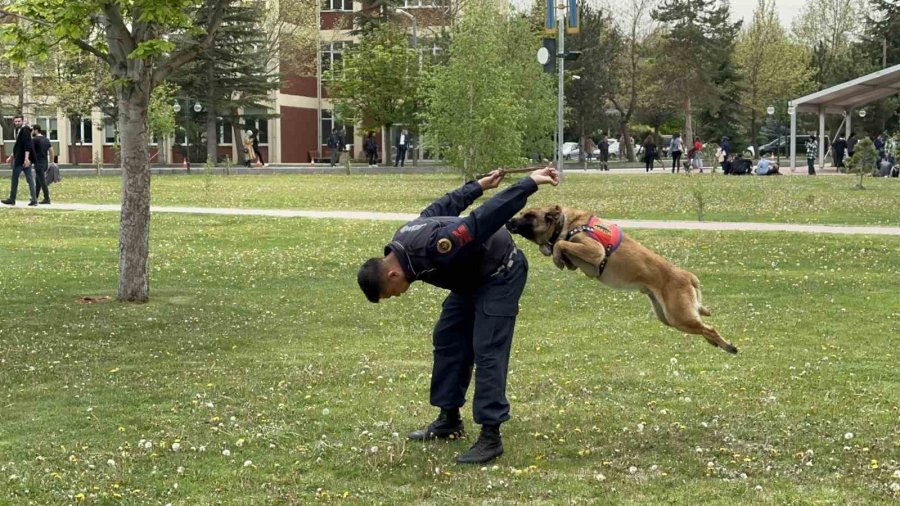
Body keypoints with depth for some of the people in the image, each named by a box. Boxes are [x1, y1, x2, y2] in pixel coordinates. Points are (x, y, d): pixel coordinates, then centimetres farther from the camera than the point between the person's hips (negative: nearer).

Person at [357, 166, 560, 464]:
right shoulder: (402, 240, -7)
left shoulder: (432, 247, -37)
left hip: (501, 274, -10)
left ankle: (491, 437, -14)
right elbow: (443, 207, 8)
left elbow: (486, 218, -37)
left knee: (487, 351, -15)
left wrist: (530, 183, -36)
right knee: (447, 339, 12)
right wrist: (478, 186, 21)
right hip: (470, 278, 10)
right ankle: (449, 420, 22)